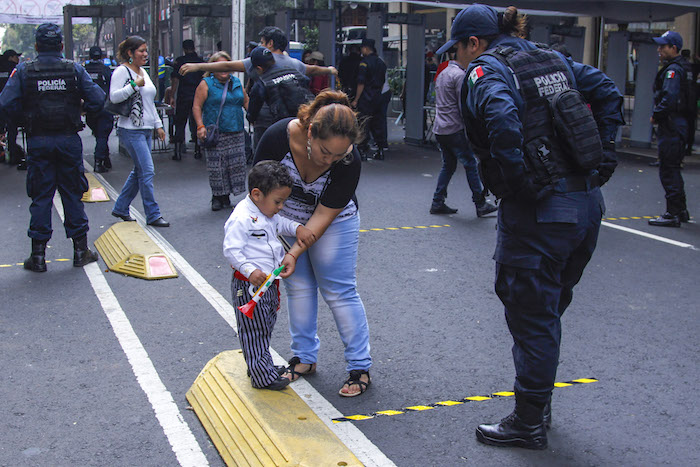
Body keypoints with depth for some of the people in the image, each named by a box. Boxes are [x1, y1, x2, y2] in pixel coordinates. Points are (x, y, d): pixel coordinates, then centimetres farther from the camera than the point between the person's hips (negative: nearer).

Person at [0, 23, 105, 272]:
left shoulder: (22, 71, -3)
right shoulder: (74, 69, -2)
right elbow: (98, 100, -5)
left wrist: (24, 119, 8)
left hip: (38, 141, 0)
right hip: (69, 140, 0)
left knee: (40, 197, 7)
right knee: (72, 194, 10)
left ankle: (38, 255, 10)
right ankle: (80, 250, 15)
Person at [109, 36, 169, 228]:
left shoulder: (143, 72, 18)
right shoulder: (122, 71, -7)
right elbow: (114, 97, -19)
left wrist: (158, 125, 22)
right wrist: (134, 85, -23)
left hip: (146, 129, 9)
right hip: (131, 130, -9)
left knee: (139, 171, 12)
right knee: (147, 171, -11)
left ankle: (120, 208, 24)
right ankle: (153, 215, -4)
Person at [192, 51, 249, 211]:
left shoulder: (237, 83, 14)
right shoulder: (206, 84, 0)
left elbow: (246, 103, 23)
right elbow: (197, 106, -4)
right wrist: (200, 126, -14)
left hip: (236, 132, 4)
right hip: (215, 134, -4)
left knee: (236, 165, 1)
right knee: (217, 167, -4)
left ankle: (226, 197, 11)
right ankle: (218, 197, 9)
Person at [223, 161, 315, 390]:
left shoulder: (268, 215, 8)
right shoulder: (242, 218, -21)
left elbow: (282, 224, 26)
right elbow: (231, 250, -24)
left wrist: (298, 228, 4)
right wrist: (250, 271, -34)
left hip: (268, 283, 10)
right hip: (249, 286, -10)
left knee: (265, 327, 20)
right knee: (254, 331, 0)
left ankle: (263, 366, 34)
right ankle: (262, 376, 6)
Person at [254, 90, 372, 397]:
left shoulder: (349, 162, -33)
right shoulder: (279, 136, -30)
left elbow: (323, 216, -24)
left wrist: (295, 253, -30)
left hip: (334, 222, -2)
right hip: (288, 219, 2)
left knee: (339, 291, -2)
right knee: (298, 286, 9)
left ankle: (360, 367, 8)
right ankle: (305, 357, 24)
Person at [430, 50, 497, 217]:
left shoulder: (442, 74, 17)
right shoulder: (459, 75, -12)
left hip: (439, 129, 9)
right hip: (455, 130, -9)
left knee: (448, 165, 15)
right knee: (470, 165, -2)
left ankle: (437, 203, 13)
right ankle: (480, 204, 1)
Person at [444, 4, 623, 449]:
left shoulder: (485, 70, -6)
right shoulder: (553, 58, 16)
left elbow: (502, 121, -27)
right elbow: (607, 90, 13)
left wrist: (520, 184, -17)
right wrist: (602, 157, 11)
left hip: (540, 212, -8)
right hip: (588, 203, 8)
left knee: (531, 317, 5)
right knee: (549, 309, 21)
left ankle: (529, 424, 19)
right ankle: (540, 405, 35)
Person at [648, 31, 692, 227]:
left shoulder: (673, 70, -15)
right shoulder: (682, 68, 17)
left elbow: (669, 99, -26)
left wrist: (656, 116, -12)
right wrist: (658, 115, 13)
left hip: (672, 126, -11)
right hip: (680, 124, 11)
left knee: (668, 170, -7)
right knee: (673, 169, 18)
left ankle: (673, 214, -4)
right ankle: (681, 211, 26)